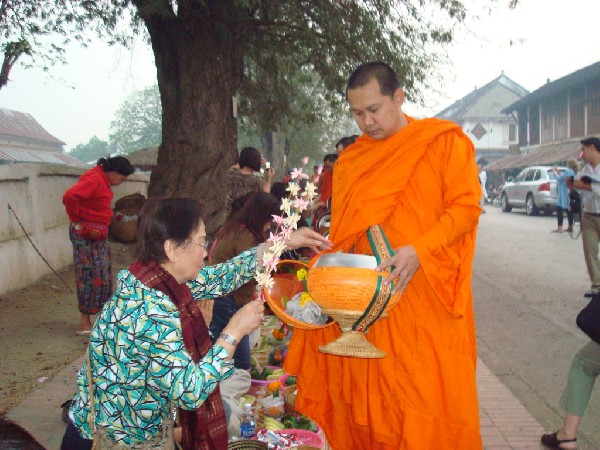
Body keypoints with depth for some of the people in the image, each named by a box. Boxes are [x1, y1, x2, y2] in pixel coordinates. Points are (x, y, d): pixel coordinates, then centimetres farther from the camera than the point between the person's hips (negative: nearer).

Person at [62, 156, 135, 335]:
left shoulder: (103, 180, 12)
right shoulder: (94, 180, -19)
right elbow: (70, 196, -31)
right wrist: (76, 220, -19)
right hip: (86, 234, -10)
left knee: (103, 274, 14)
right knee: (91, 275, -5)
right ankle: (84, 323, 4)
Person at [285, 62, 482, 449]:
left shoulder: (444, 141, 0)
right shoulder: (350, 160, 12)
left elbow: (467, 205, -7)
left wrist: (418, 250, -20)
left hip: (427, 296, -3)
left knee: (431, 395, 0)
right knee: (369, 392, 6)